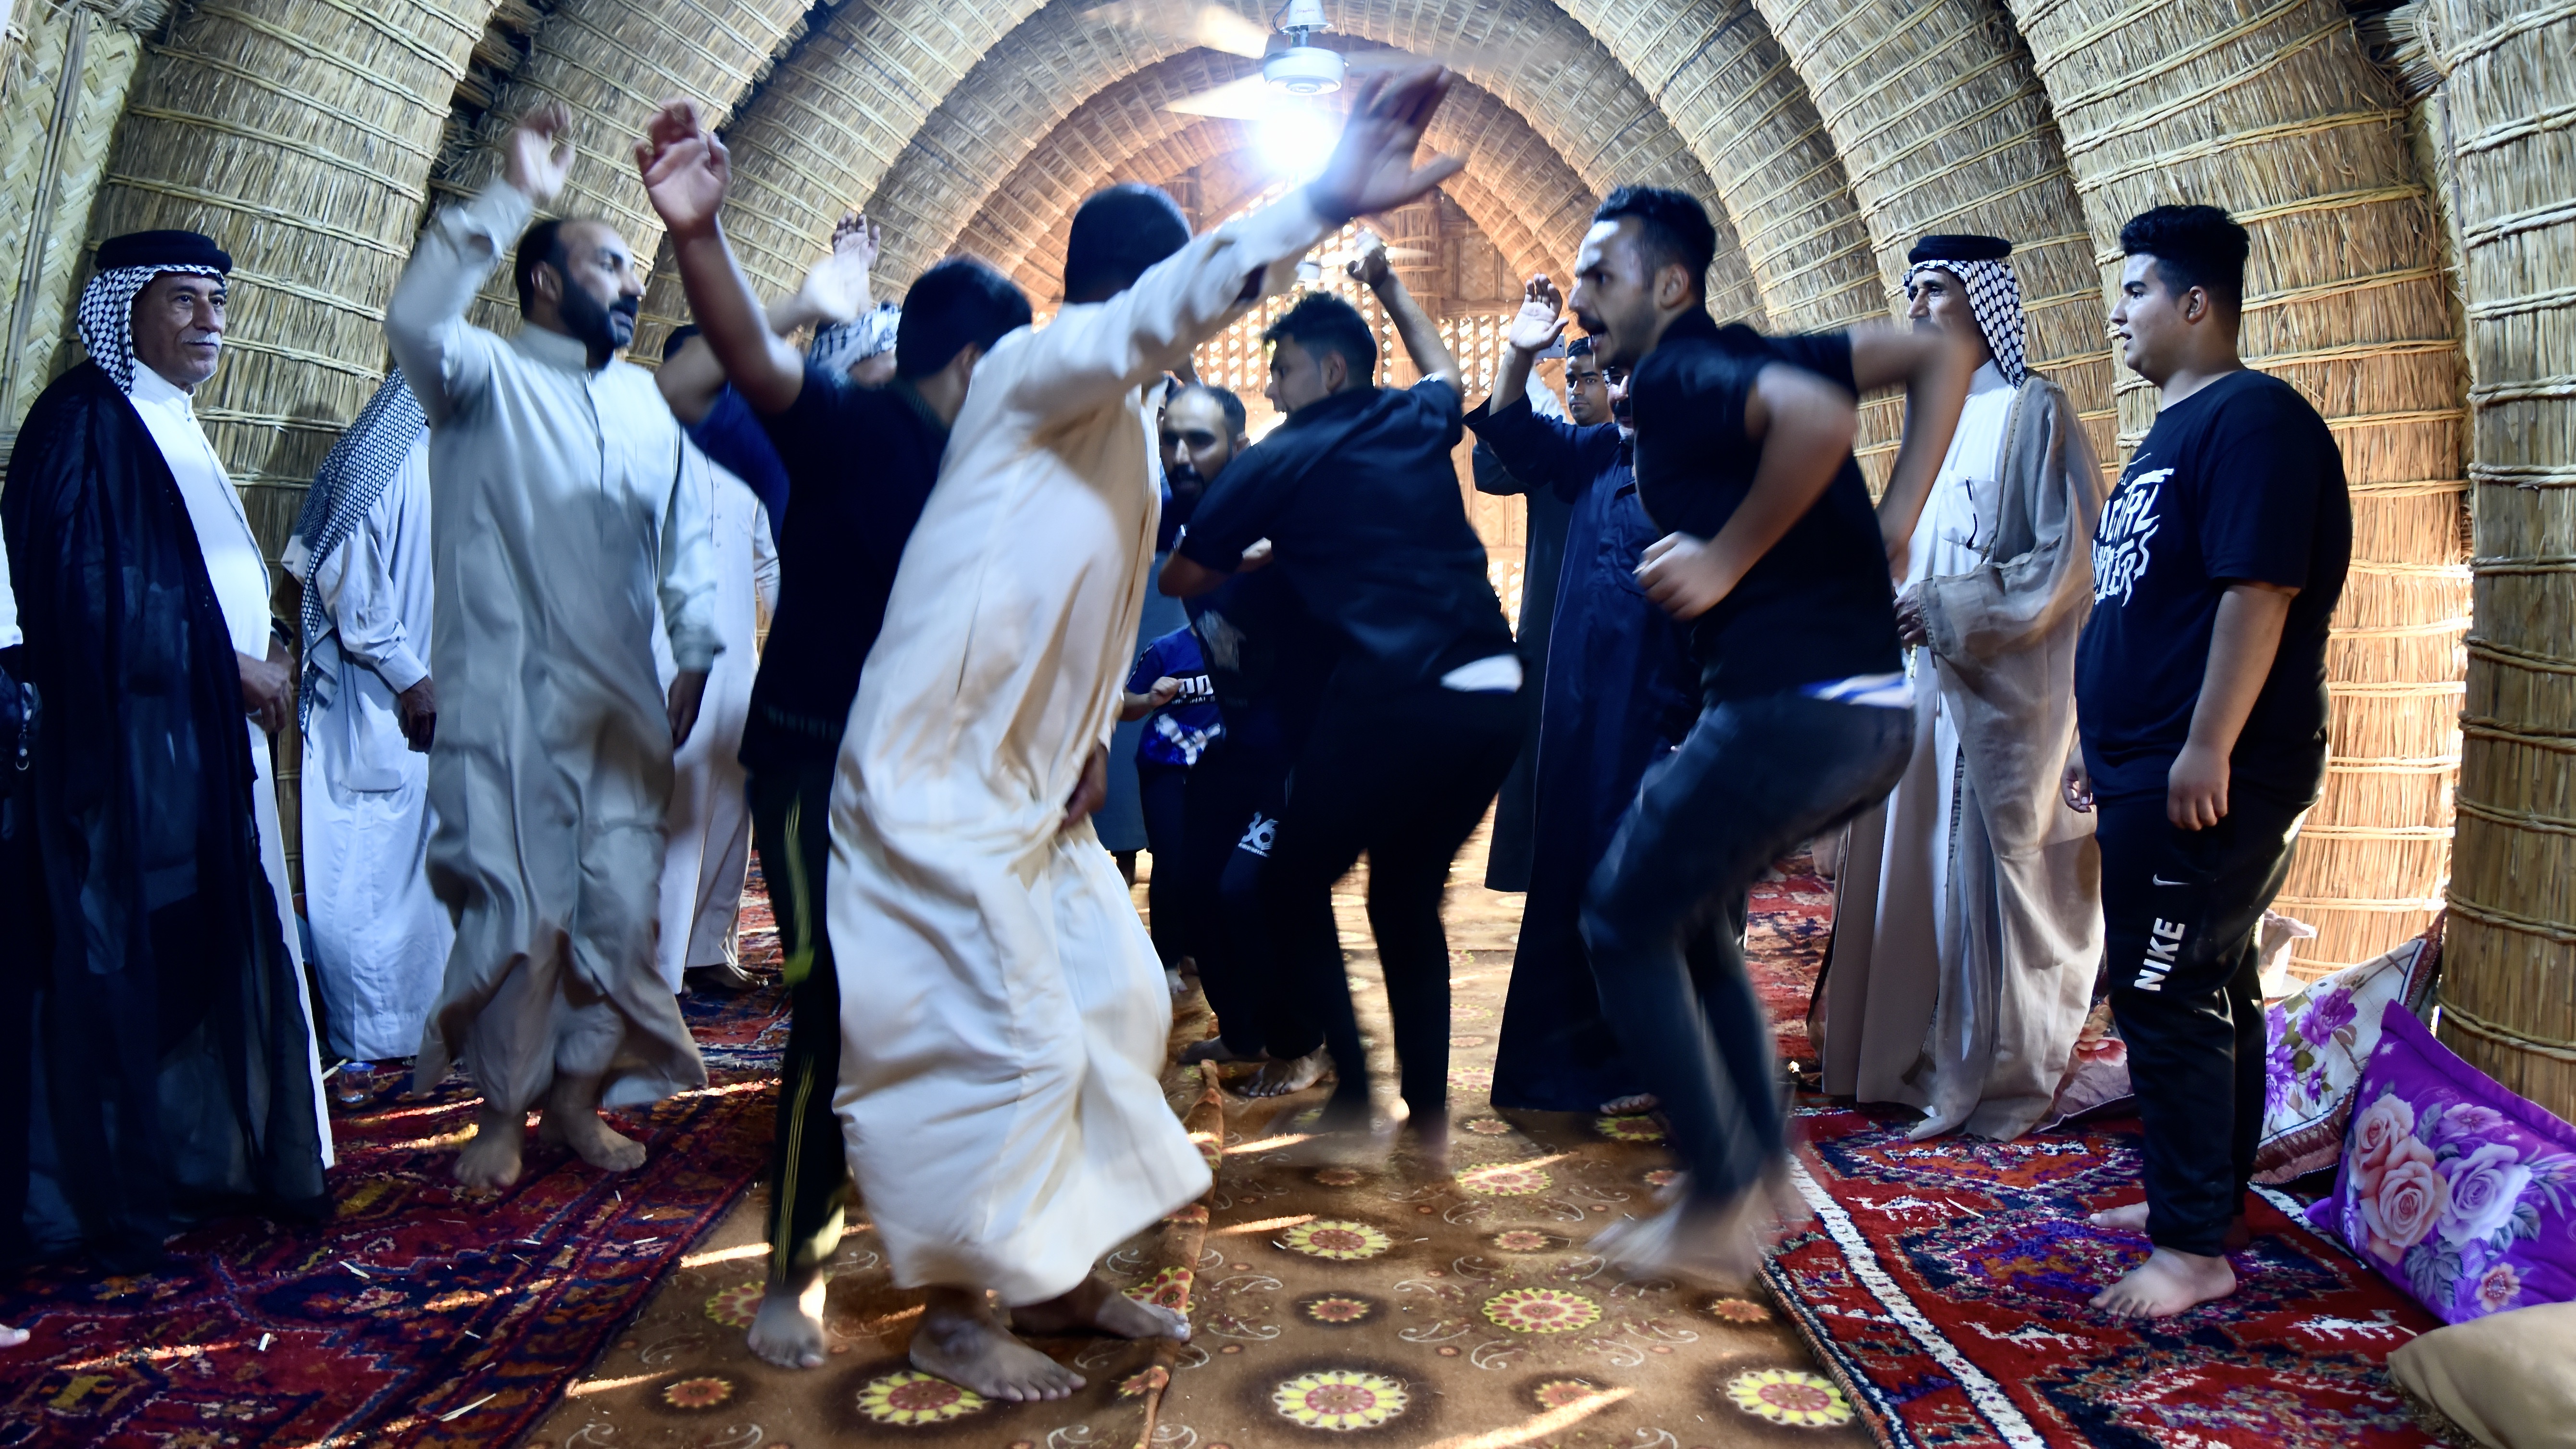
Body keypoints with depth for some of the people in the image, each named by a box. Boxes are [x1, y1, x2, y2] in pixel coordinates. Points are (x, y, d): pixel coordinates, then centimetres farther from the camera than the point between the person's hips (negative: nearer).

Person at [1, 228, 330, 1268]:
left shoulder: (174, 427, 18)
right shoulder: (86, 419, -8)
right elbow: (86, 589, -18)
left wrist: (260, 653, 5)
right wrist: (226, 665, -14)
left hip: (203, 734, 9)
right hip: (123, 742, -9)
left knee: (201, 951, 11)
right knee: (114, 957, -3)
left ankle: (184, 1159, 20)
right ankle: (93, 1193, 6)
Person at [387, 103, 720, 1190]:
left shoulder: (651, 402, 14)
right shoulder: (488, 379, 1)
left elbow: (686, 536, 16)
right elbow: (417, 318, -21)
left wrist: (696, 654, 7)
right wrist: (513, 195, -19)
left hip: (624, 701, 4)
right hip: (510, 698, -4)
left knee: (620, 904, 5)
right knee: (520, 908, -2)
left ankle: (579, 1095, 19)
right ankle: (502, 1111, 15)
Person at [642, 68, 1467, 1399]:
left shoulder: (1119, 429, 15)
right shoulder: (1035, 370, -12)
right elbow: (1162, 309, -34)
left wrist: (1089, 743, 6)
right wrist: (1320, 207, -47)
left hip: (1034, 795, 10)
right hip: (939, 790, -10)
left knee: (1119, 1008, 11)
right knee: (1008, 1045, -6)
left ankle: (1059, 1277, 25)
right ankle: (951, 1315, 13)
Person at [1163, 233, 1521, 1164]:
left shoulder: (1282, 461, 4)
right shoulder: (1419, 422, 17)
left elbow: (1180, 578, 13)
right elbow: (1445, 369, 45)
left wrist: (1259, 556, 29)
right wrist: (1388, 287, 52)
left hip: (1392, 698, -6)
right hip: (1495, 698, 6)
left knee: (1293, 889, 13)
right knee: (1408, 898, 20)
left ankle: (1352, 1093, 8)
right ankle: (1428, 1112, 18)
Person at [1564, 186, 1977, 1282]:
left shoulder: (1674, 378, -9)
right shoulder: (1751, 359, 17)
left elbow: (1820, 419, -29)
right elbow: (1940, 359, 17)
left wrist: (1728, 559, -17)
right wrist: (1889, 528, 9)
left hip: (1789, 708, -9)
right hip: (1871, 711, 9)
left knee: (1625, 923, 5)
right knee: (1688, 904, 24)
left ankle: (1718, 1210, 10)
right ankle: (1757, 1164, 28)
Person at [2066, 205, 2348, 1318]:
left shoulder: (2253, 419, -13)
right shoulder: (2171, 431, 18)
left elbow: (2261, 588, -22)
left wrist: (2207, 749, -25)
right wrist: (2102, 742, 22)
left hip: (2208, 782, -10)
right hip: (2149, 775, 10)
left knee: (2172, 1000, -7)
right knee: (2205, 993, 16)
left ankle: (2198, 1248, 1)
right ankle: (2194, 1195, 27)